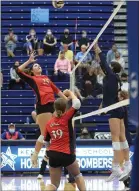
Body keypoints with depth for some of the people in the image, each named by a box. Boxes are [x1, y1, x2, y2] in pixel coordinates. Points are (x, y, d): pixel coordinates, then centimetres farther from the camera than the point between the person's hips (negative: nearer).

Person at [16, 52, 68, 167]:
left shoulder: (46, 78, 23)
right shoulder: (32, 79, 6)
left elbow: (56, 90, 28)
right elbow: (19, 71, -6)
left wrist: (67, 99, 24)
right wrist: (29, 61, -3)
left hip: (53, 105, 6)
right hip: (43, 106, -6)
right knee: (44, 134, -9)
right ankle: (34, 156, 2)